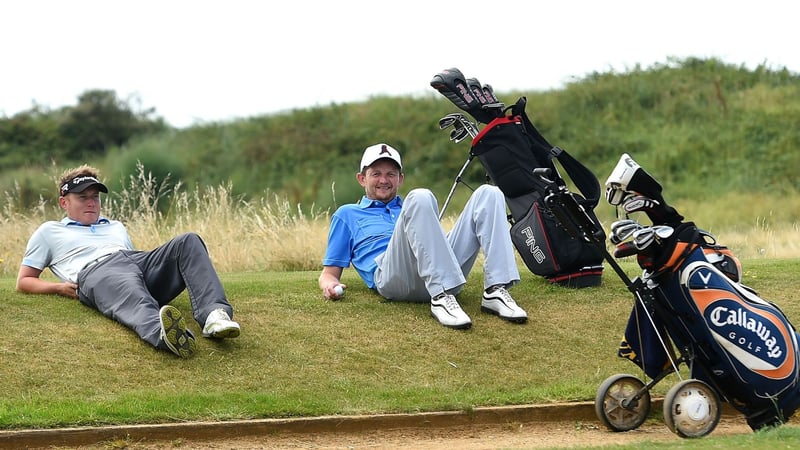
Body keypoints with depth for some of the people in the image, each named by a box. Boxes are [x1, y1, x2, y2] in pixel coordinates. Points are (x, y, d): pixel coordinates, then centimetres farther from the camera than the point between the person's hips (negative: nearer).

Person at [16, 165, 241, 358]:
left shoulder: (116, 227, 43)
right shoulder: (49, 231, 31)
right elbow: (24, 281, 25)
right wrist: (59, 288, 4)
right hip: (95, 271, -6)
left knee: (188, 242, -23)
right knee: (130, 292, -44)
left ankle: (214, 313, -48)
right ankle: (161, 332, -81)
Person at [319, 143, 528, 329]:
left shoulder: (406, 208, 42)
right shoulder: (347, 214, 32)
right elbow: (330, 271, 23)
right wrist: (330, 285, 0)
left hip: (443, 275, 4)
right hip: (393, 278, -4)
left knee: (489, 194, -10)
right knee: (419, 198, -29)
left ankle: (495, 290, -27)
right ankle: (441, 298, -43)